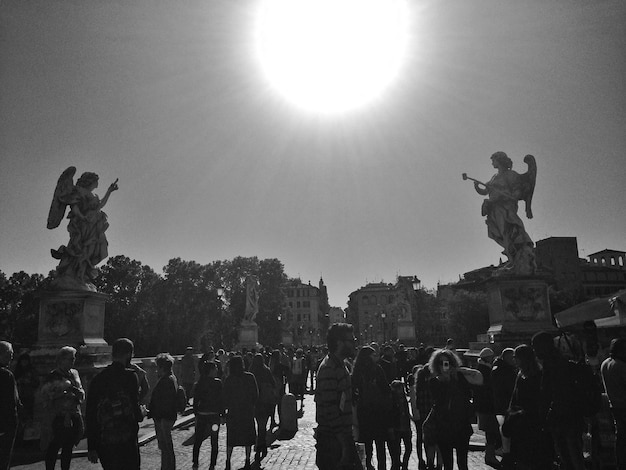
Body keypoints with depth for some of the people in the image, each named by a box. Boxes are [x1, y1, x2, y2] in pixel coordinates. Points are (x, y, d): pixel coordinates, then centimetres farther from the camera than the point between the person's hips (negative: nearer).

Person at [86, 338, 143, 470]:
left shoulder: (97, 379, 4)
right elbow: (134, 407, -14)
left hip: (102, 442, 5)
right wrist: (141, 414, 10)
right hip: (126, 441, -5)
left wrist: (91, 447, 12)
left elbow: (90, 416, 6)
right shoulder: (130, 376, -10)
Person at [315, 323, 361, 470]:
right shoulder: (328, 369, -20)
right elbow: (329, 409, -24)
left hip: (342, 437, 9)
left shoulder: (339, 365, 12)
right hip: (332, 441, -9)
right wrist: (345, 445, -22)